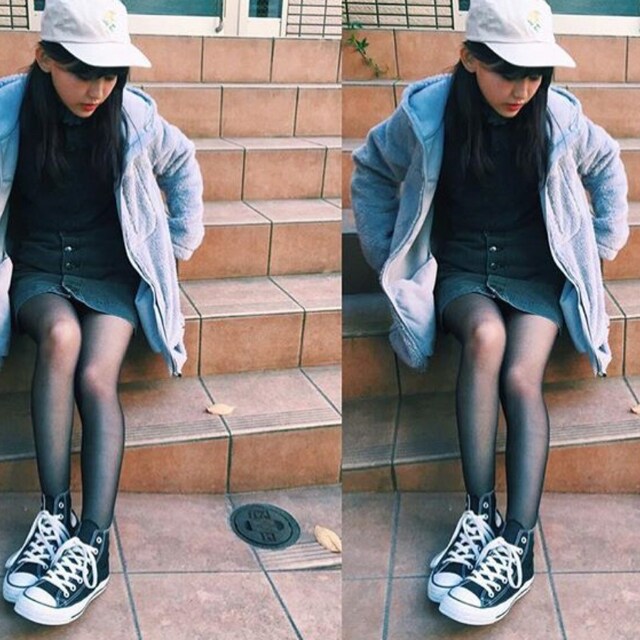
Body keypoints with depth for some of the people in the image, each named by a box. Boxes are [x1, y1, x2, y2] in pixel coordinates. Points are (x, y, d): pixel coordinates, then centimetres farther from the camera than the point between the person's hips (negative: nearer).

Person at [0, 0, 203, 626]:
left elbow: (182, 164, 15)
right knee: (60, 335, -35)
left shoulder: (134, 115, -5)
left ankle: (93, 542, -30)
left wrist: (181, 241, 12)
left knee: (96, 377, -27)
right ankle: (55, 513, -31)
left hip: (113, 274, 1)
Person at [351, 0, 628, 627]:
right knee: (486, 335, -35)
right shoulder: (426, 112, -11)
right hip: (460, 269, -1)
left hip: (536, 273, 1)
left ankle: (518, 543, -31)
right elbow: (370, 170, 7)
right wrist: (387, 255, 3)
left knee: (521, 378, -28)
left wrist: (603, 247, 11)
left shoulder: (558, 115, -6)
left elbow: (607, 166, 15)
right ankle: (480, 514, -31)